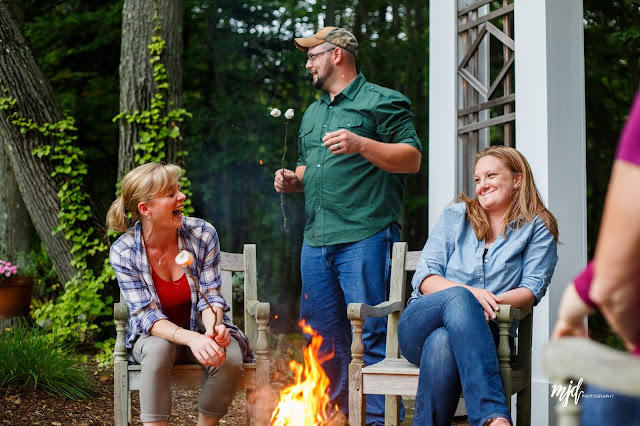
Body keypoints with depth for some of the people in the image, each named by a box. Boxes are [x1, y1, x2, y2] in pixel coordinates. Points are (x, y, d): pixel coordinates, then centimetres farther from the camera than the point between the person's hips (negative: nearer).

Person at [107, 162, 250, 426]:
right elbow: (147, 315, -19)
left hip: (201, 332, 2)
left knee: (230, 357, -29)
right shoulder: (123, 253, -16)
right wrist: (190, 338, -38)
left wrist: (212, 329, -32)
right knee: (158, 349, -36)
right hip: (154, 335, -1)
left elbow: (210, 295, -8)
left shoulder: (203, 234, -12)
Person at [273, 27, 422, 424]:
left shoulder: (380, 101, 0)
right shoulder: (313, 113, 24)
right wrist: (293, 179, 12)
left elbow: (412, 158, -8)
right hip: (316, 241, 8)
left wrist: (361, 144, -19)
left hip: (364, 238, -8)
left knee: (371, 333, -9)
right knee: (323, 334, 11)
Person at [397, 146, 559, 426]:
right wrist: (469, 294, -14)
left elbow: (532, 290, 0)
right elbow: (424, 277, 6)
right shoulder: (456, 216, 16)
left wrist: (491, 302, -21)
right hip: (421, 326, 1)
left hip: (483, 334, -1)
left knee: (443, 343, -39)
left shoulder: (538, 229, 12)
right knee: (458, 297, -37)